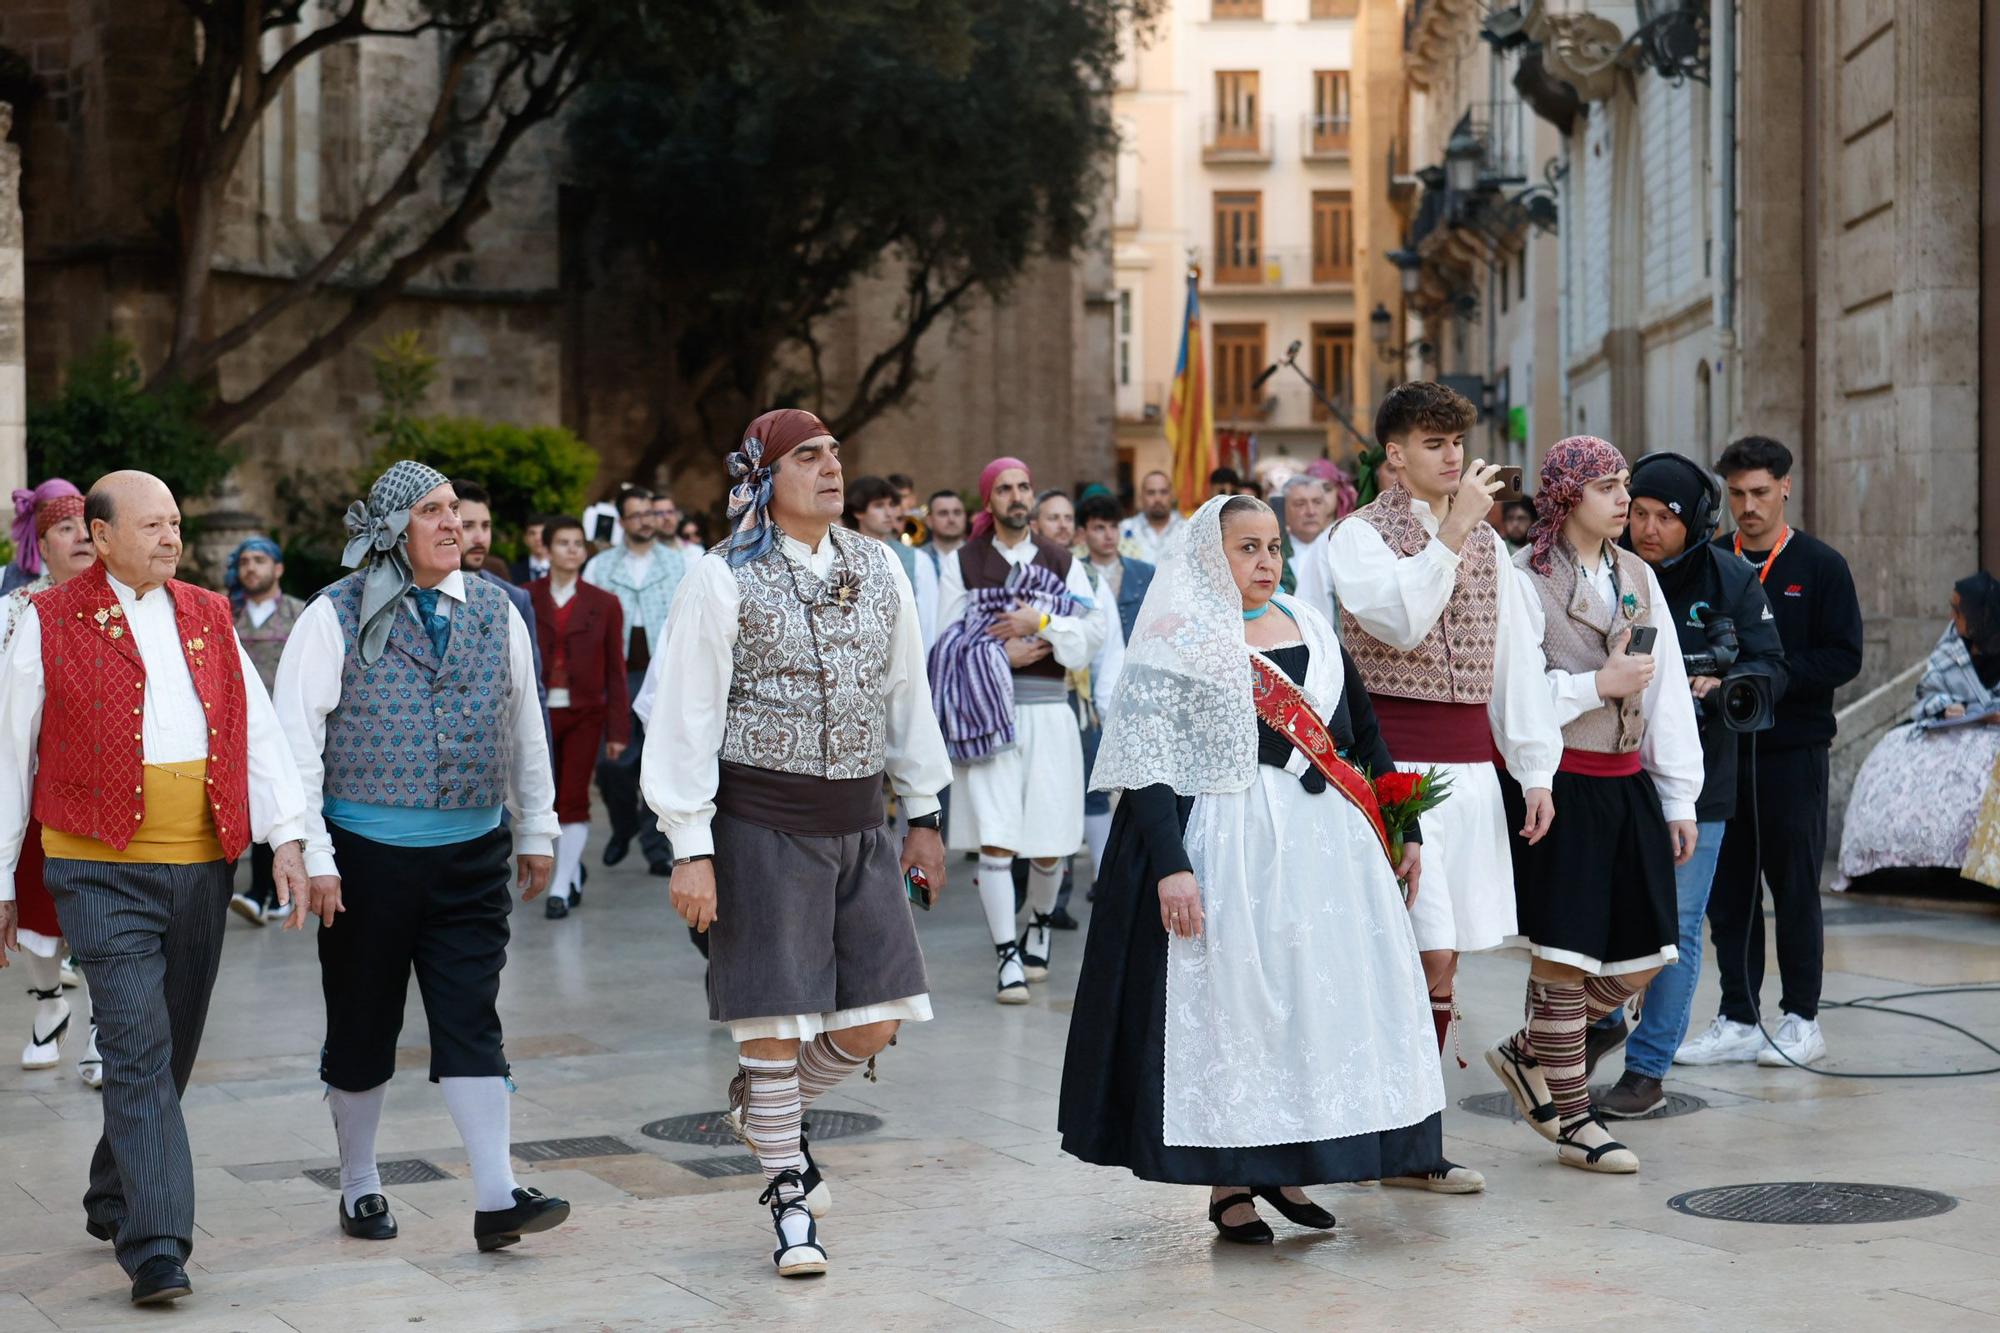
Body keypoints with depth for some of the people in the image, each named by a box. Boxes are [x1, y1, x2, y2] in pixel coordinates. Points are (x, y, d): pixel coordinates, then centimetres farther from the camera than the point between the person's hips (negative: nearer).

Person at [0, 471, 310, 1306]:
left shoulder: (207, 618, 12)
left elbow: (259, 730, 8)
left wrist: (285, 839, -4)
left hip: (202, 868, 5)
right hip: (103, 872, -4)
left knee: (171, 1053, 12)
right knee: (139, 1049, -12)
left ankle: (113, 1203, 32)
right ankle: (157, 1249, -12)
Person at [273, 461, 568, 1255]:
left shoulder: (496, 612, 7)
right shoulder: (336, 619, -5)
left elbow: (525, 729, 15)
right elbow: (296, 742, -6)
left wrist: (536, 832, 16)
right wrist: (313, 857, -11)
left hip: (472, 854, 2)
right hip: (369, 853, -2)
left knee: (471, 1023, -3)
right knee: (362, 1028, 9)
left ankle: (496, 1197, -5)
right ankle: (359, 1186, 25)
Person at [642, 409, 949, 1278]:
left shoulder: (877, 569, 8)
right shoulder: (725, 579, -7)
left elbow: (907, 694, 14)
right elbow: (689, 716, -8)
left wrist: (923, 816, 13)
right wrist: (692, 849, -12)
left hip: (857, 822, 5)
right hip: (762, 823, -5)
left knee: (876, 1018, 4)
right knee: (775, 1018, 0)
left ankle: (769, 1105, 34)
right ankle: (790, 1200, 17)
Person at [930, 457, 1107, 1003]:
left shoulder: (1062, 562, 13)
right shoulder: (963, 563, 8)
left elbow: (1096, 625, 2)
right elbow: (948, 641, 2)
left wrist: (1042, 623, -11)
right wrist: (1003, 656, -9)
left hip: (1047, 710, 2)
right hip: (987, 710, -2)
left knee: (1048, 843, 4)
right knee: (995, 837, -10)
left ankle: (1040, 922, 33)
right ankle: (1008, 957, -6)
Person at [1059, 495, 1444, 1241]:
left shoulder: (1311, 629, 13)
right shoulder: (1178, 645, -5)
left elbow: (1364, 737, 18)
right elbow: (1144, 767, -11)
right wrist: (1170, 865, -21)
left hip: (1325, 844, 6)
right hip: (1227, 843, -6)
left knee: (1320, 997, 6)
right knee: (1228, 1000, -2)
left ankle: (1284, 1167, 19)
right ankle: (1229, 1183, 8)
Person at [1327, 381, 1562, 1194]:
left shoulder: (1485, 540, 16)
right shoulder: (1361, 535, -2)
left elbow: (1516, 654, 16)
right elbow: (1400, 621, -20)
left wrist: (1537, 769, 12)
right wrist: (1452, 531, -21)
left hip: (1471, 759, 6)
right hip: (1395, 754, -6)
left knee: (1443, 958, 7)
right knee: (1428, 955, -10)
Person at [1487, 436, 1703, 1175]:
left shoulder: (1638, 577, 12)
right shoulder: (1525, 578, -8)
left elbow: (1668, 691, 13)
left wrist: (1679, 799, 10)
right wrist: (1600, 684, -15)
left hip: (1626, 784, 7)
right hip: (1557, 785, -7)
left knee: (1641, 956, 7)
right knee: (1565, 950, -2)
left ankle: (1527, 1056, 28)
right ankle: (1572, 1119, 10)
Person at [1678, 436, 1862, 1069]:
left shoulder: (1820, 566, 0)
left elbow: (1844, 657, -6)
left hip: (1793, 750, -3)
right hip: (1722, 748, 3)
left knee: (1795, 887, 2)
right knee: (1728, 890, 5)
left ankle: (1802, 1019, 12)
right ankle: (1738, 1022, 13)